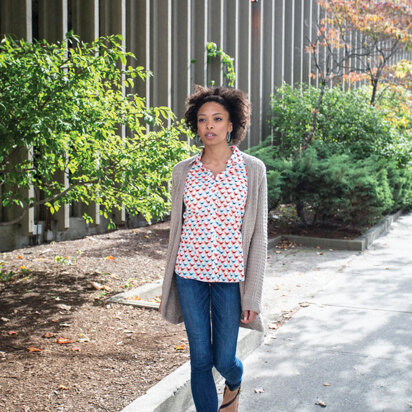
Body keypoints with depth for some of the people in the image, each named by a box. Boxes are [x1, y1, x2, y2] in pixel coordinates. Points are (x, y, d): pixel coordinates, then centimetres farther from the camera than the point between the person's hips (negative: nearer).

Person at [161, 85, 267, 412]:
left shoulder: (252, 170, -3)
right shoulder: (184, 171, 4)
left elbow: (258, 235, -3)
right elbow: (177, 228, 10)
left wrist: (252, 295, -7)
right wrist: (170, 284, 11)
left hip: (230, 275, -2)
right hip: (190, 274, 2)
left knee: (224, 360, 7)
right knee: (200, 360, 6)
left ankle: (234, 384, 44)